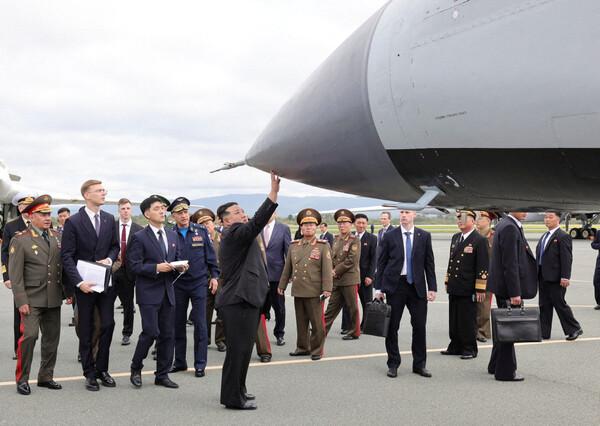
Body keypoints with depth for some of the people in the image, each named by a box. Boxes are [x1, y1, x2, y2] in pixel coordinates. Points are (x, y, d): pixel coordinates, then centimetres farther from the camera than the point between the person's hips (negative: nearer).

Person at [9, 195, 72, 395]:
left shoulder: (56, 236, 9)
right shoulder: (20, 240, -6)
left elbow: (64, 266, 13)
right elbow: (15, 274, -9)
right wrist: (21, 301, -14)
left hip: (53, 298, 5)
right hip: (32, 298, -5)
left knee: (52, 338, 9)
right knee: (29, 335, -14)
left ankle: (46, 377, 21)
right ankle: (22, 379, 0)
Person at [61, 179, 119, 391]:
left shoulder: (109, 219, 6)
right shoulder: (73, 222, -8)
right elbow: (67, 256, -10)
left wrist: (109, 259, -8)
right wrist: (79, 282, -19)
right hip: (84, 284, -3)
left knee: (108, 324, 1)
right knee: (86, 330, 6)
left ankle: (102, 369, 16)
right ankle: (89, 373, 16)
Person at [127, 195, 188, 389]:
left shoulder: (173, 236, 13)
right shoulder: (139, 237, -5)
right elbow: (134, 265, -10)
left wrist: (180, 267, -3)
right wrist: (156, 268, -20)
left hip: (168, 292, 6)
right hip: (149, 292, -6)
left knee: (168, 335, 6)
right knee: (151, 332, -10)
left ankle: (162, 375, 17)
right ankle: (136, 369, 12)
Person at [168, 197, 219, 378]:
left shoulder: (201, 231, 0)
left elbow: (210, 255, 5)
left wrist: (214, 276, 1)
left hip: (199, 283, -1)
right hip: (178, 285, 1)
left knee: (200, 324, -1)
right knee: (178, 324, 8)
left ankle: (200, 364, 7)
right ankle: (180, 361, 21)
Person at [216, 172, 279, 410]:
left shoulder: (237, 237, 20)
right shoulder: (234, 234, -14)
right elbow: (257, 223, -29)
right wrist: (274, 192, -34)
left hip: (243, 299, 11)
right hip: (239, 301, -11)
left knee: (242, 348, 17)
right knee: (238, 349, -5)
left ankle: (237, 390, 27)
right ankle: (233, 397, 1)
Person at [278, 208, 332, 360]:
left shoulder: (323, 246, -2)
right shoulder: (294, 246, 10)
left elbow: (327, 269, -7)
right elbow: (287, 267, 16)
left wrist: (327, 289, -14)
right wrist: (282, 285, 17)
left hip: (314, 292, -4)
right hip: (298, 291, 4)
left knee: (316, 323, 2)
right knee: (301, 322, 12)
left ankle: (317, 350, 13)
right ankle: (303, 347, 24)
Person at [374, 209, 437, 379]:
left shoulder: (424, 236, 6)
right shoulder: (389, 236, 2)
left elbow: (429, 263, 6)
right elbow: (381, 263, 3)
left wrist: (432, 287, 0)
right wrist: (379, 288, -3)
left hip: (417, 286, 1)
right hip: (395, 285, -1)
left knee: (420, 326, 2)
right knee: (392, 326, 3)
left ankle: (419, 364, 15)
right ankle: (393, 364, 15)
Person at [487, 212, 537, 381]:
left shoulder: (504, 225, 13)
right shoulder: (510, 228, -19)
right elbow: (510, 264, -23)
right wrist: (515, 293, -22)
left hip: (503, 287, 11)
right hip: (508, 287, -11)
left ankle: (496, 366, 30)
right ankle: (505, 371, 6)